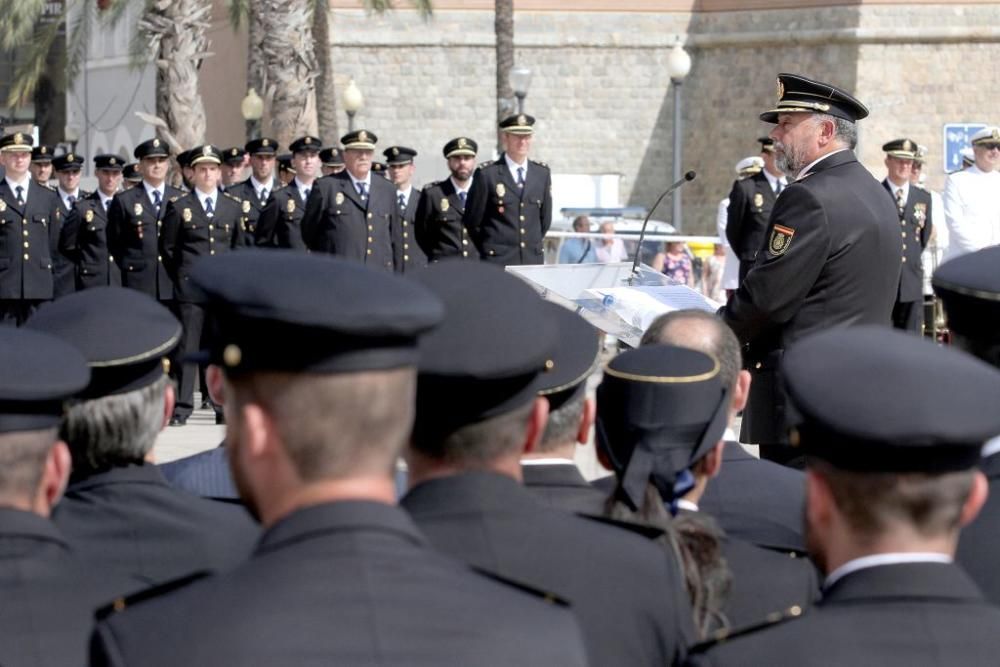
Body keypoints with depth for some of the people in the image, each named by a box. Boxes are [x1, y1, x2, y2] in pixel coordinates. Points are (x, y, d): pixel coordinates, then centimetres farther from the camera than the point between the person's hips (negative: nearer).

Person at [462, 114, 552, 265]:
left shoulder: (542, 173, 10)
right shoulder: (487, 174, -4)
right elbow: (471, 221, 2)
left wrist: (532, 245, 15)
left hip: (533, 260, 4)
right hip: (497, 263, -4)